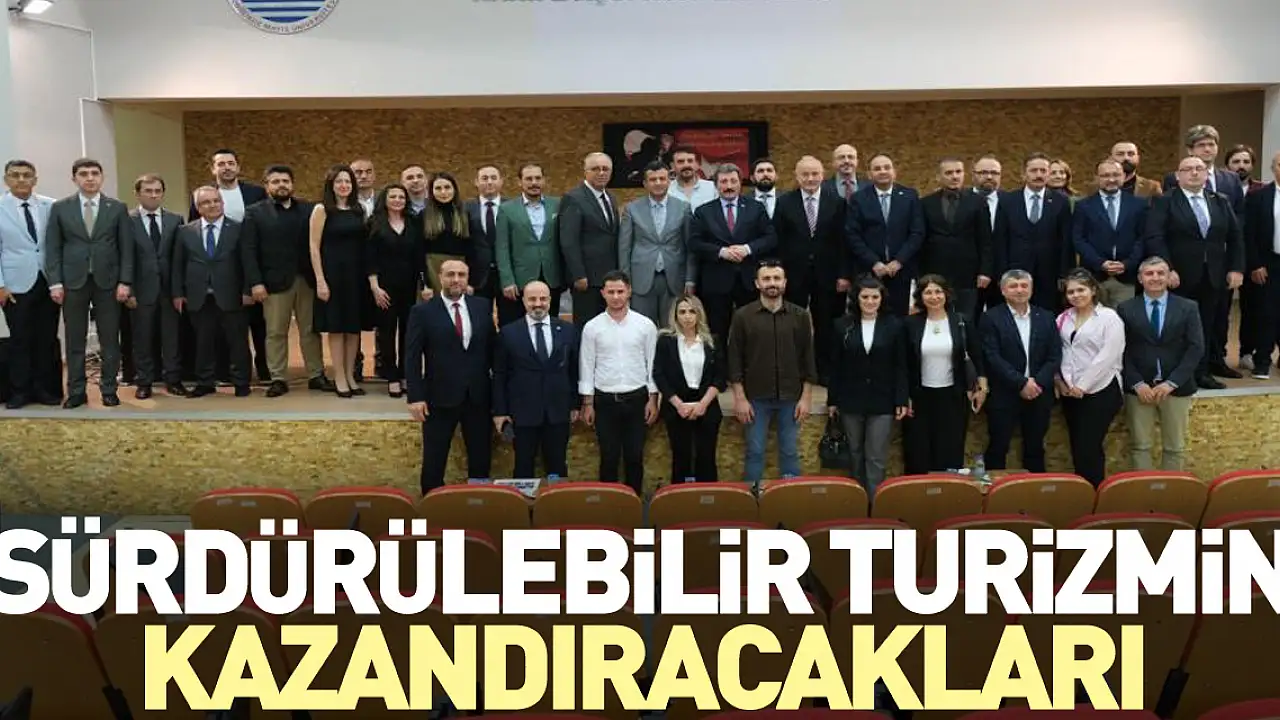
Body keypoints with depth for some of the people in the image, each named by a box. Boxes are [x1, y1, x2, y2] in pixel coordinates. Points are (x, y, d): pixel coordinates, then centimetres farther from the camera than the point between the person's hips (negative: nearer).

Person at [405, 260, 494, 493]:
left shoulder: (483, 306, 4)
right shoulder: (422, 311, -5)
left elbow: (491, 348, 8)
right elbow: (412, 358, -6)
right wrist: (415, 397, -12)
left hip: (478, 396, 3)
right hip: (440, 397, -3)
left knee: (481, 457, 10)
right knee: (434, 460, 7)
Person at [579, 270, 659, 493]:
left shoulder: (646, 325, -1)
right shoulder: (592, 327, -2)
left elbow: (652, 364, 2)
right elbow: (586, 366, 1)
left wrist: (653, 399, -1)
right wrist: (587, 402, -1)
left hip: (636, 398, 0)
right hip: (605, 400, 0)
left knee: (635, 456, 9)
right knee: (609, 456, 8)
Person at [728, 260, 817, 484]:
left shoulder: (800, 316, 3)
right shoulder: (743, 316, -2)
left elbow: (808, 358, 4)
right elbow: (735, 360, -2)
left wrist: (806, 397, -1)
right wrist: (740, 398, -7)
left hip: (791, 398, 1)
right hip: (756, 398, -1)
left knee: (790, 452, 8)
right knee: (755, 452, 4)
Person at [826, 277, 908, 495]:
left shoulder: (894, 325, -2)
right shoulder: (843, 325, 0)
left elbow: (901, 366, 0)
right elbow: (835, 366, 4)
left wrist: (901, 401, -4)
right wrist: (832, 400, 3)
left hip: (882, 402, -2)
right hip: (850, 401, 2)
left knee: (876, 458, -2)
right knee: (856, 453, 13)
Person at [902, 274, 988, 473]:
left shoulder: (962, 321, -2)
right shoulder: (911, 323, -3)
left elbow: (977, 356, 6)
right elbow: (903, 363, 1)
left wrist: (982, 387, 2)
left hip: (953, 396, 0)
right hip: (920, 396, 0)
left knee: (950, 453, 6)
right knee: (917, 453, 5)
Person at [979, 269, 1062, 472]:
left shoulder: (1046, 317, 9)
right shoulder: (991, 318, -4)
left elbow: (1055, 355, 3)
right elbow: (992, 357, -12)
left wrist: (1037, 382, -12)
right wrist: (1021, 383, -17)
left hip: (1039, 395, 4)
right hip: (1004, 395, -4)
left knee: (1035, 449, 12)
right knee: (997, 449, 2)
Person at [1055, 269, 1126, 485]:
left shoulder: (1109, 317, -7)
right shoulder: (1063, 318, 11)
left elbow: (1108, 356, -14)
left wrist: (1082, 385, -15)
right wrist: (1059, 380, -3)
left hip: (1100, 392, -6)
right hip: (1070, 392, 6)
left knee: (1089, 447, -7)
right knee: (1077, 447, 10)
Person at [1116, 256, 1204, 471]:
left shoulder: (1188, 308, 4)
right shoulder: (1126, 309, 3)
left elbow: (1196, 348, -2)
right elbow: (1122, 350, -1)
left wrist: (1171, 383, -12)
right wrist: (1137, 383, -12)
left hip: (1176, 388, 1)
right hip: (1138, 387, -1)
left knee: (1175, 447, 9)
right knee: (1139, 445, 4)